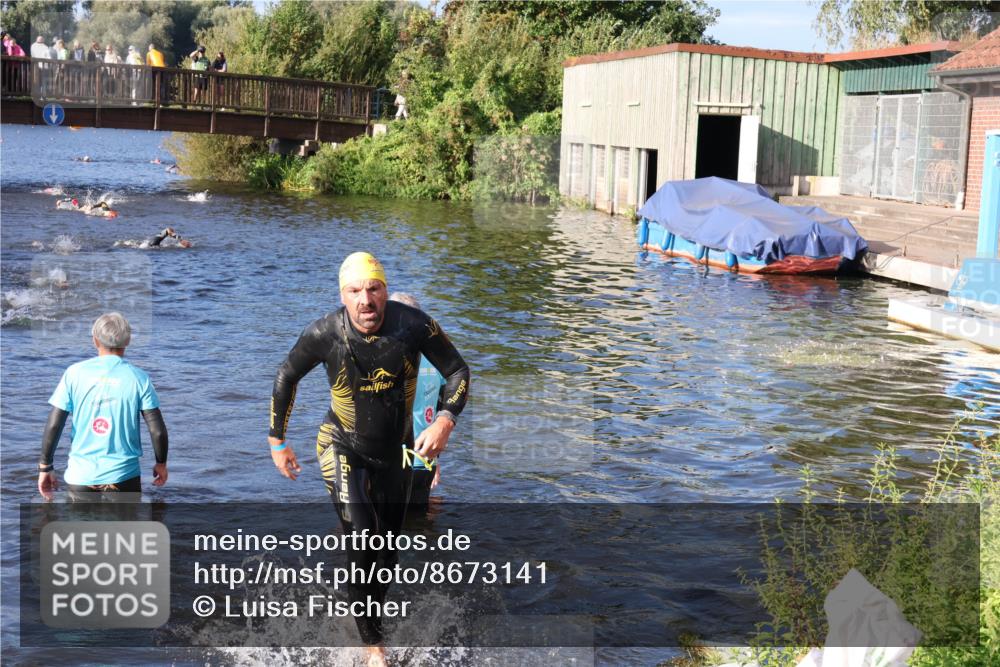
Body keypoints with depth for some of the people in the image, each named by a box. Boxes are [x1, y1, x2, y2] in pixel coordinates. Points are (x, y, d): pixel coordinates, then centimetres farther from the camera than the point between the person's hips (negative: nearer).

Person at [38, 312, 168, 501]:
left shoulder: (74, 373, -3)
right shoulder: (138, 378, -5)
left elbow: (53, 425, -4)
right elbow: (157, 430, -6)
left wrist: (45, 466, 6)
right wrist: (161, 463, 10)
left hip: (81, 476, 1)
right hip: (124, 476, -1)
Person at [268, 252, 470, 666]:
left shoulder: (413, 325, -21)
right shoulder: (325, 333, -20)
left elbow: (457, 371, -9)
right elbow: (286, 377, -2)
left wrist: (445, 421, -26)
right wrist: (277, 442, 2)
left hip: (394, 450, 3)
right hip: (343, 450, -3)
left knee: (389, 545, 14)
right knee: (362, 543, -17)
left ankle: (369, 615, 38)